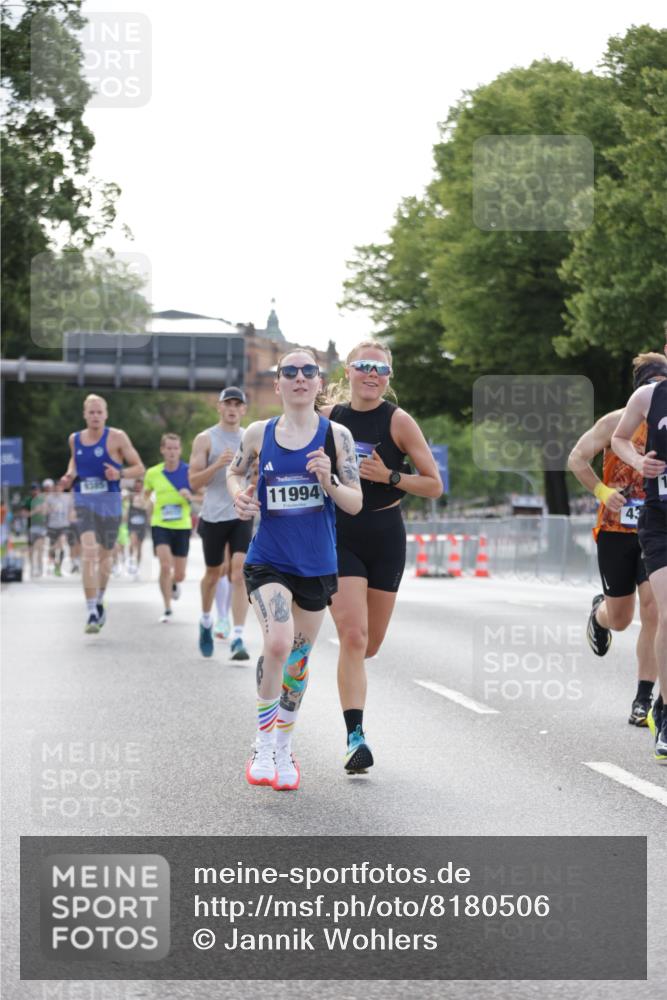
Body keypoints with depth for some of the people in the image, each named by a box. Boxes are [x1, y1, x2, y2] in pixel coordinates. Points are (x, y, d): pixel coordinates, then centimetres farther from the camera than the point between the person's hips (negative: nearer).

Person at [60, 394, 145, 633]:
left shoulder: (116, 437, -4)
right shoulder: (75, 439, 6)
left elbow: (139, 468, -1)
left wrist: (120, 473, -20)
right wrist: (69, 475, 6)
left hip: (110, 502, 0)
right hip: (84, 501, 1)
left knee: (105, 556, 13)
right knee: (89, 552, -19)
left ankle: (99, 602, 40)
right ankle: (92, 612, -23)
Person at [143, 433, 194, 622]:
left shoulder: (189, 471, -3)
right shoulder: (153, 473, 0)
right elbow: (145, 495, 19)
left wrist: (190, 496, -17)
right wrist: (149, 508, 6)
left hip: (182, 526, 1)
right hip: (160, 525, -1)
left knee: (179, 574, 6)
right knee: (165, 565, -20)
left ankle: (174, 584, 45)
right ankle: (167, 610, -8)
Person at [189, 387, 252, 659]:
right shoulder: (205, 439, 0)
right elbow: (194, 482, -6)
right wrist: (217, 465, -20)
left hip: (242, 516, 1)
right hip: (214, 516, -1)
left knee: (240, 573, -13)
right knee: (213, 574, 13)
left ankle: (237, 638, -17)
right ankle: (206, 621, 40)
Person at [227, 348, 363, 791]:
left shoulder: (336, 435, -3)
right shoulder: (259, 433, 0)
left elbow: (356, 503, -2)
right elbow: (236, 472, 19)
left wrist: (329, 483, -22)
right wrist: (241, 496, -3)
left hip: (316, 566, 1)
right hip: (268, 560, -1)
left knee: (298, 662, 13)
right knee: (278, 644, -25)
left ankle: (284, 750, 33)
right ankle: (263, 746, -8)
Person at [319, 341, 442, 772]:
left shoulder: (398, 421, -6)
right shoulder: (327, 417, 0)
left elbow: (434, 484, -5)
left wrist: (389, 476, -18)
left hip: (385, 537, 1)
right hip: (339, 537, -1)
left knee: (370, 644, 10)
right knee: (353, 636, -15)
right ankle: (355, 737, -15)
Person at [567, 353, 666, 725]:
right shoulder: (617, 422, -4)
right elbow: (577, 458, -3)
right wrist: (602, 490, -15)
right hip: (616, 530, -1)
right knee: (619, 618, 8)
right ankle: (600, 613, 48)